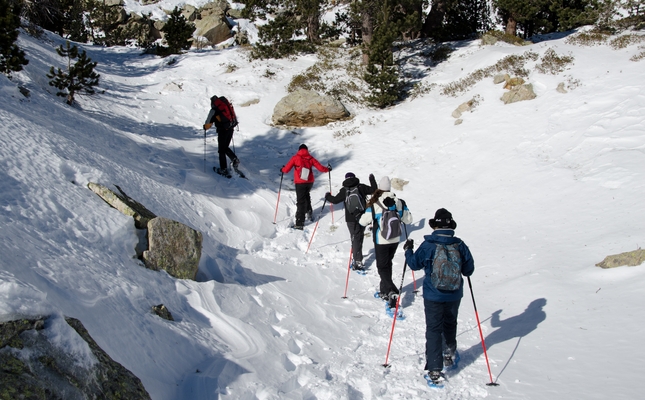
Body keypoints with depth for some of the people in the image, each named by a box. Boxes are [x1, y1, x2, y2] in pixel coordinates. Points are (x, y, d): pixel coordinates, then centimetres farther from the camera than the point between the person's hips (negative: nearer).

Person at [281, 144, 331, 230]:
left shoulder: (295, 157, -1)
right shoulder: (310, 158, 6)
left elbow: (286, 169, -2)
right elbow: (320, 167, 7)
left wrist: (282, 169, 21)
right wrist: (327, 169, 26)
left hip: (300, 183, -3)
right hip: (310, 182, 4)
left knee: (300, 201, -5)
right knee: (306, 195, 33)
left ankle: (299, 223, -10)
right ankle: (309, 212, 31)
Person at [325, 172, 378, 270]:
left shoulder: (344, 190, -3)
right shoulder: (361, 187, -1)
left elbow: (335, 200, -1)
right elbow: (374, 190, 2)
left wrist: (328, 196, 19)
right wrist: (372, 179, 19)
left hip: (351, 218, -1)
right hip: (362, 217, 1)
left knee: (355, 238, 0)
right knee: (359, 237, 16)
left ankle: (357, 260, -11)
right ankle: (358, 261, 30)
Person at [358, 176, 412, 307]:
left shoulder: (374, 204, -16)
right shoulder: (399, 202, -4)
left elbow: (364, 221, -10)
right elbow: (408, 219, 4)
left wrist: (359, 218, 12)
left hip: (381, 241, -4)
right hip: (395, 240, 4)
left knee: (382, 266, 3)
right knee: (388, 263, 21)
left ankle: (391, 292, -16)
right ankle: (384, 290, 30)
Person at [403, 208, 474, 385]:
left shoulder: (428, 245, -15)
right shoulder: (459, 245, -8)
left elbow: (414, 264, -3)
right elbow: (469, 270, 1)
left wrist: (408, 250, 15)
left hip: (433, 296, -3)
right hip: (454, 295, 3)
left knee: (433, 330, 4)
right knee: (450, 324, 26)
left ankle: (435, 369, -1)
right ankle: (450, 354, 46)